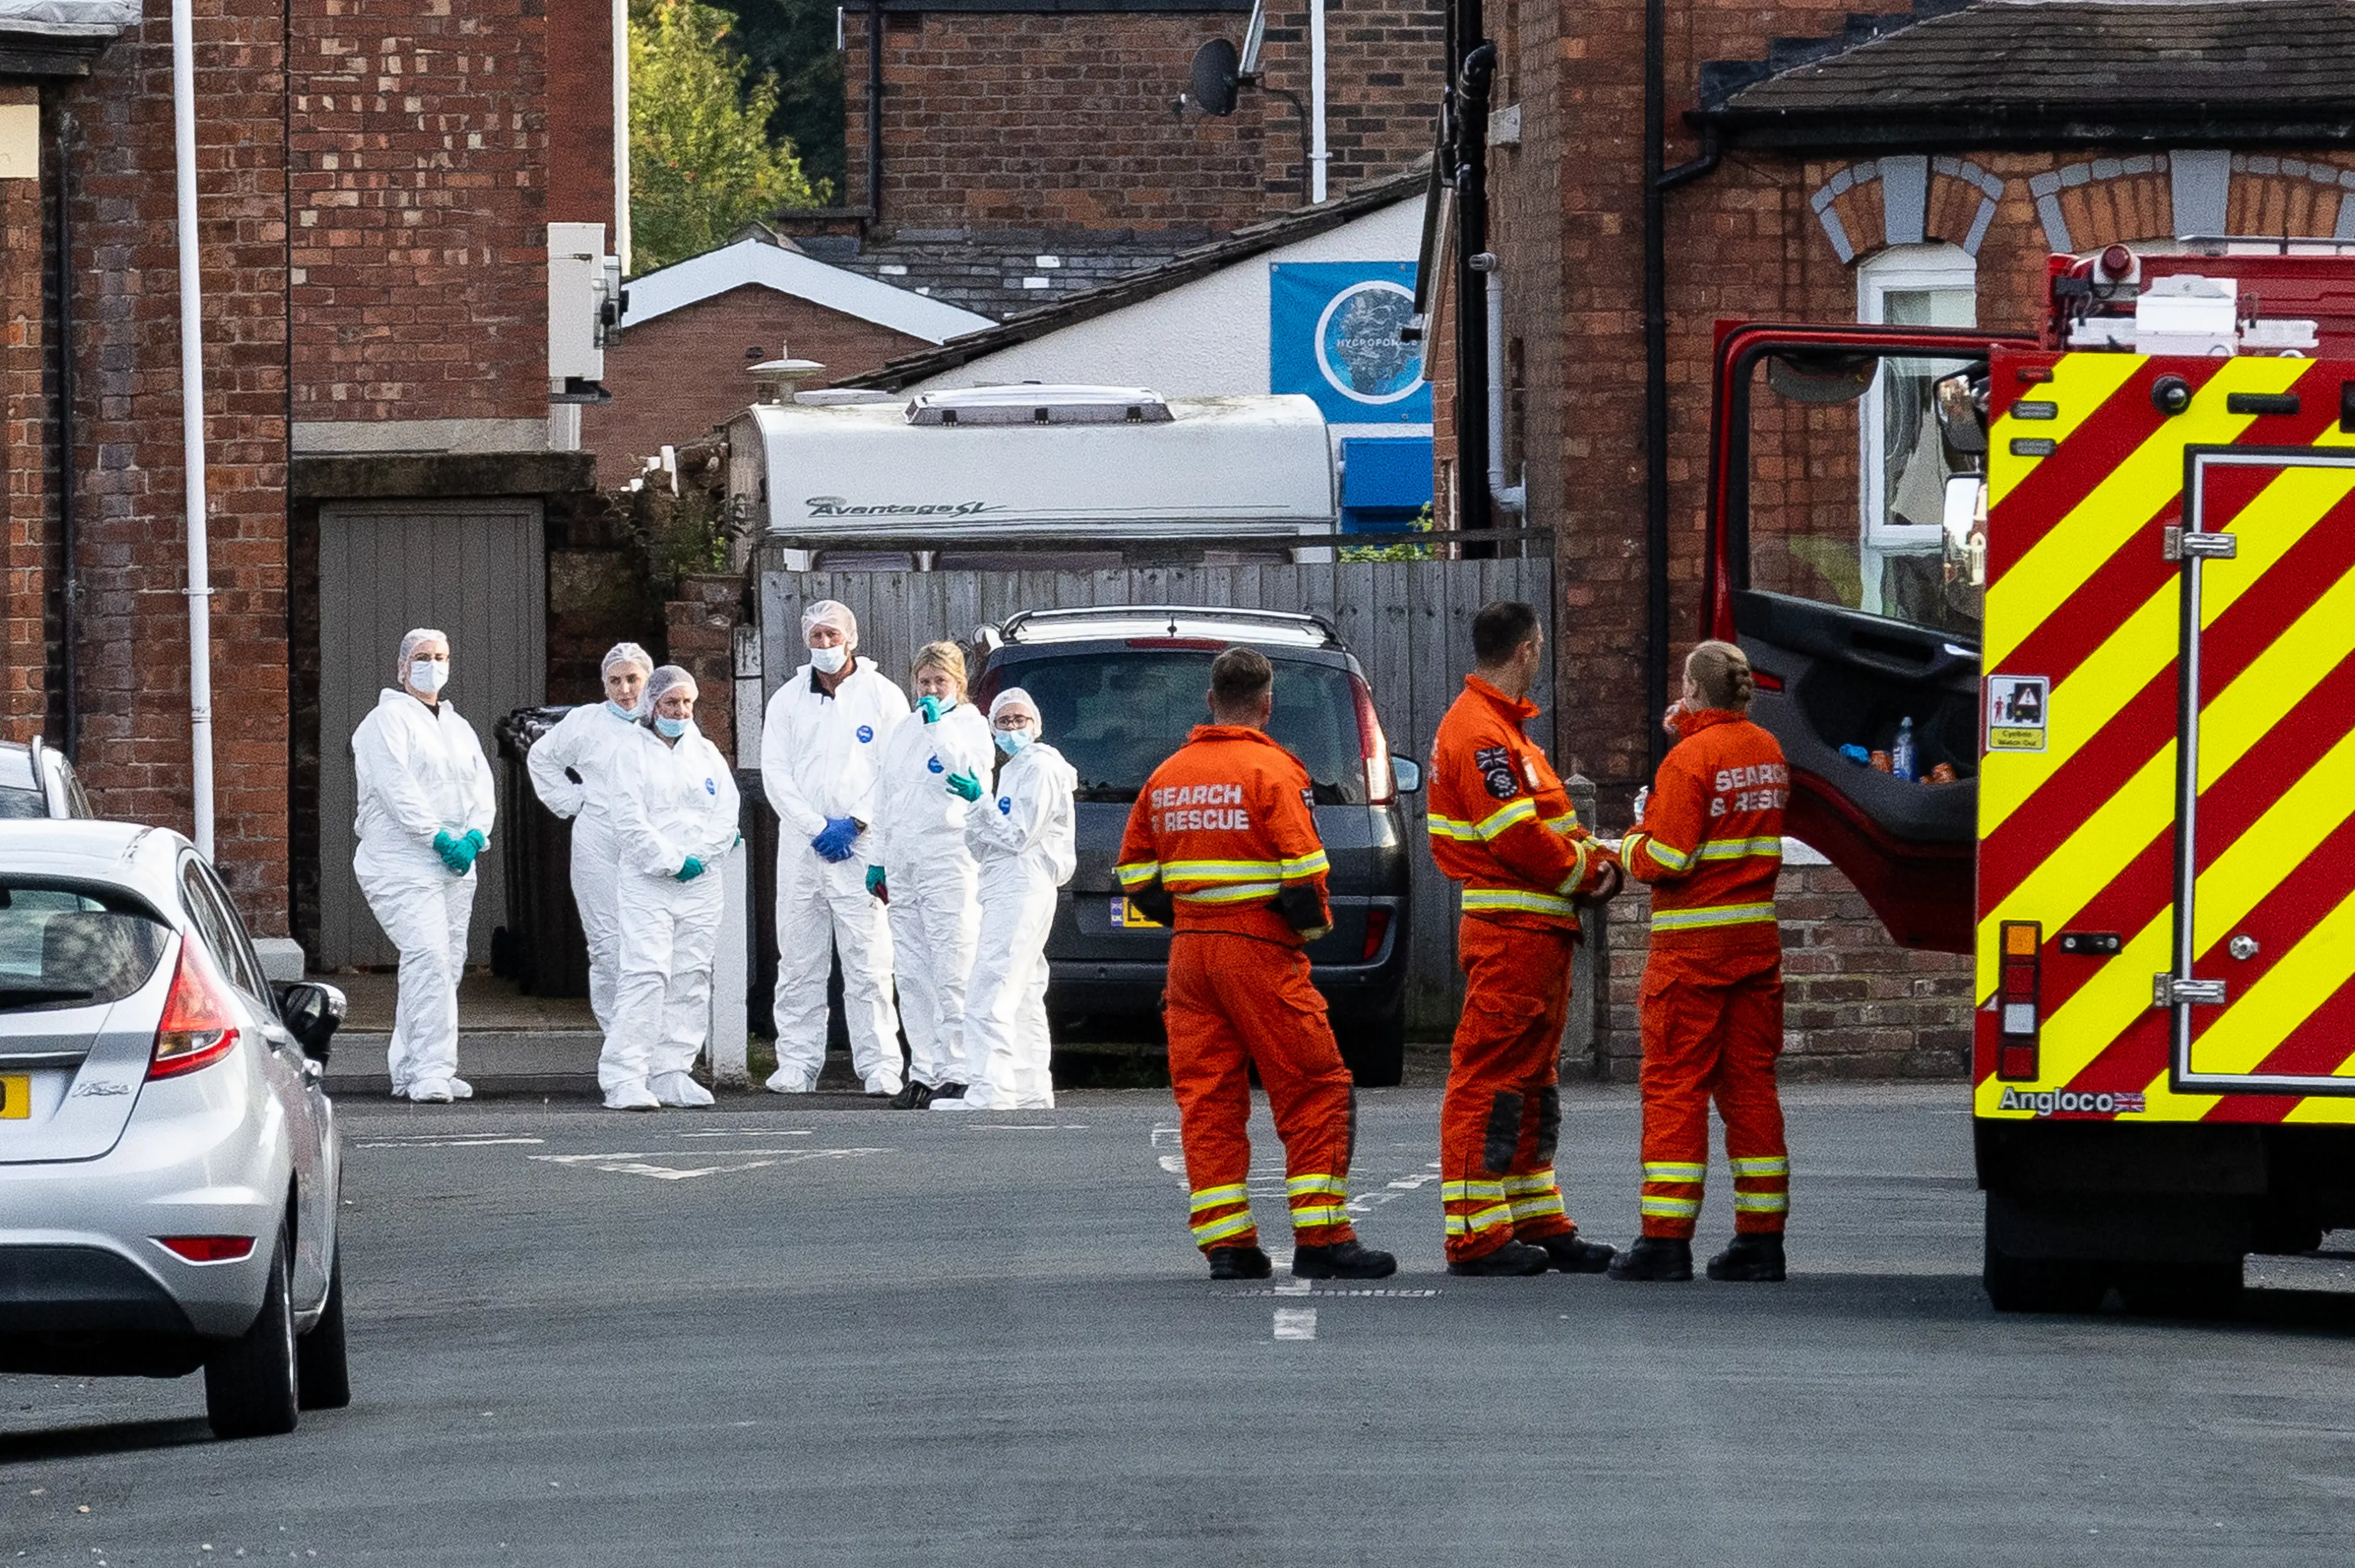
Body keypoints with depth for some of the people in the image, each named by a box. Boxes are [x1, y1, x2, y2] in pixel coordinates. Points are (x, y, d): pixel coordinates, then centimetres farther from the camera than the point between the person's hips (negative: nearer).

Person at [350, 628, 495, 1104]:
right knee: (429, 958, -19)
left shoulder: (459, 728, 22)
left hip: (455, 867, 8)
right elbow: (397, 789, -13)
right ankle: (431, 1072, -24)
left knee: (447, 964, 6)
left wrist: (474, 835, -5)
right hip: (403, 864, -8)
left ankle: (409, 1068, 13)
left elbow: (483, 790, 14)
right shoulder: (388, 721, -2)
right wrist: (439, 838, -19)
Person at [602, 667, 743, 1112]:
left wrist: (698, 858, -7)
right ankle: (624, 1078, -17)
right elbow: (631, 824, -6)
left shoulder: (707, 754, 15)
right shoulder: (632, 754, 2)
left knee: (691, 980, 4)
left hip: (702, 884, 5)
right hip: (646, 881, -5)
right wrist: (671, 863, -12)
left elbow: (726, 813, 7)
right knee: (646, 974, -15)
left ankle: (672, 1074, 9)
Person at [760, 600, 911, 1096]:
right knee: (799, 964, 2)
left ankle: (880, 1066, -6)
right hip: (801, 847, 3)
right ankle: (796, 1064, 6)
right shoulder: (788, 700, 11)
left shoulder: (882, 696, 5)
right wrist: (817, 828, -7)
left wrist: (855, 824, -10)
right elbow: (776, 775, 5)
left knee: (868, 963, -6)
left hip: (862, 846, -3)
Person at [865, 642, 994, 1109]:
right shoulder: (905, 730, 21)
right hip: (903, 863, 7)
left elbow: (967, 769, -18)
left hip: (949, 856, -7)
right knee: (911, 975, 6)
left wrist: (939, 722, -15)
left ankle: (958, 1074, -11)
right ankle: (924, 1072, 10)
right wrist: (878, 860, 21)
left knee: (952, 973, -10)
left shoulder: (969, 724, 2)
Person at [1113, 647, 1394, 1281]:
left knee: (1207, 1096, 8)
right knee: (1315, 1091, 0)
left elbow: (1136, 874, 14)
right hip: (1259, 951, -6)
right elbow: (1303, 871, -14)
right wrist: (1312, 924, 3)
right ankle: (1320, 1238, -5)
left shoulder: (1167, 778, 10)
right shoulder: (1271, 771, -9)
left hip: (1189, 947, 6)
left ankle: (1226, 1242, 4)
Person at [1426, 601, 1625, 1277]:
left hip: (1539, 936, 11)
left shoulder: (1503, 727, 20)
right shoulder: (1480, 733, -15)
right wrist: (1587, 873, -9)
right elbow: (1517, 838, -21)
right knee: (1490, 1075, -8)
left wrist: (1596, 858, 4)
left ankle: (1540, 1223, 23)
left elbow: (1552, 818, 20)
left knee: (1532, 1080, 16)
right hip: (1510, 934, -11)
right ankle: (1477, 1235, -8)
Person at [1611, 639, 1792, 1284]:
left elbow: (1665, 859, -17)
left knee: (1674, 1085, -3)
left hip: (1693, 945, -7)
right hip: (1757, 937, 7)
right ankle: (1761, 1238, 7)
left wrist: (1631, 844, 5)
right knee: (1750, 1083, 9)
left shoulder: (1690, 760, -13)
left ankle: (1666, 1239, -6)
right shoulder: (1768, 753, 9)